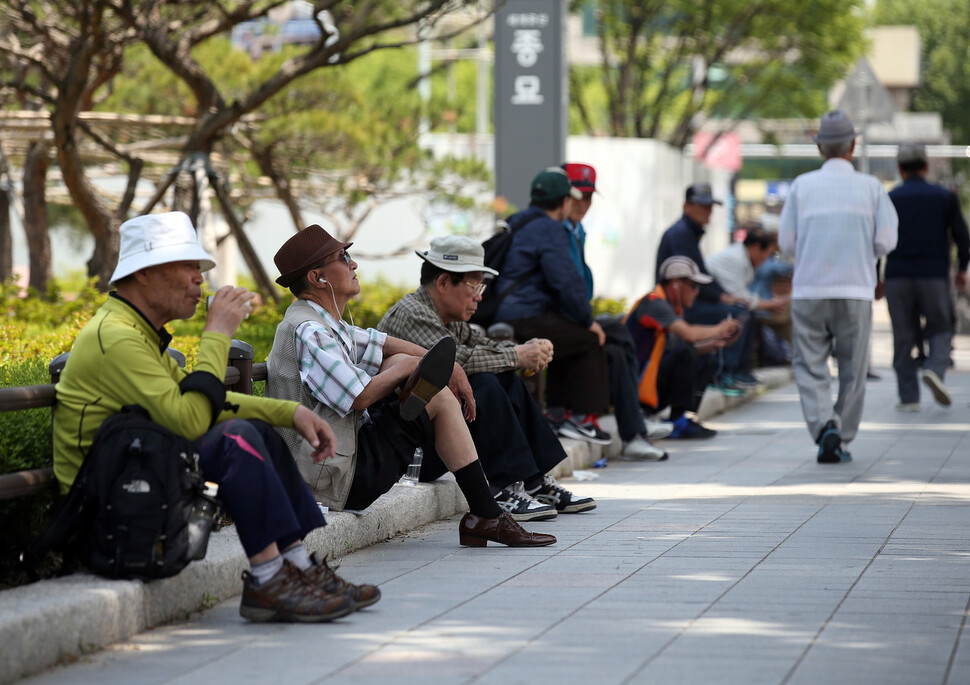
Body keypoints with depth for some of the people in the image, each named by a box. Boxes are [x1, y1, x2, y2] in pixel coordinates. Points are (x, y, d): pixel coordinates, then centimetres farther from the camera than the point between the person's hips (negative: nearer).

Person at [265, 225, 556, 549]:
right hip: (341, 478, -10)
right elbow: (360, 397, -22)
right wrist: (408, 368, -5)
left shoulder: (324, 323, 14)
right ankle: (487, 518, 0)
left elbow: (381, 344, 22)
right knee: (440, 399, -4)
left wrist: (451, 367, 13)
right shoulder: (309, 332, -19)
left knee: (400, 362, 13)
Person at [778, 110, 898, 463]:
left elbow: (786, 241, 1)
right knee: (852, 370, 11)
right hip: (855, 290, 0)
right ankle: (842, 440, 13)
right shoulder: (871, 187, 1)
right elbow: (886, 241, -2)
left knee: (809, 366, 4)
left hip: (809, 291, 0)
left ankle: (824, 425, -19)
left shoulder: (802, 185, 2)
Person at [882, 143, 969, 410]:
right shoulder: (945, 197, 4)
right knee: (940, 330, 11)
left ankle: (908, 397, 3)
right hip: (934, 276, 0)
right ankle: (934, 369, -18)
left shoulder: (888, 199, 3)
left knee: (903, 337, 5)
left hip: (897, 277, 0)